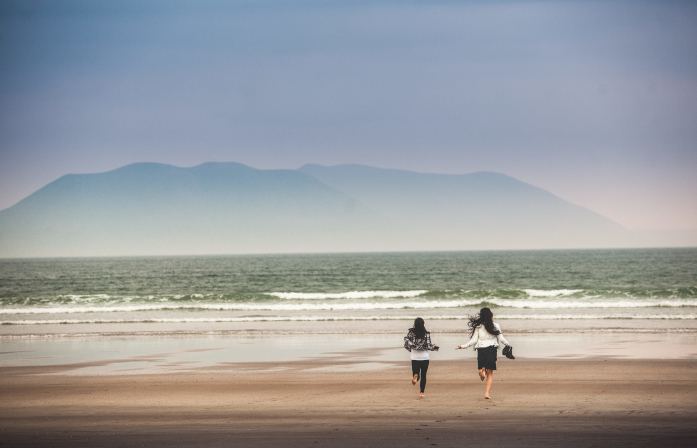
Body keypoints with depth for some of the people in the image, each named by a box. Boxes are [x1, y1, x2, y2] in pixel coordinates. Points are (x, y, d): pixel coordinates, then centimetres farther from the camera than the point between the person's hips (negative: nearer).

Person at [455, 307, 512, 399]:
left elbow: (474, 340, -4)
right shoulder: (495, 326, -1)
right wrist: (508, 345, 20)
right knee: (490, 373, 5)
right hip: (492, 349, 0)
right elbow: (501, 339, 2)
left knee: (481, 366, 21)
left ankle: (482, 369, -17)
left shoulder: (478, 327, -1)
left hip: (481, 350, 0)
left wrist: (463, 346, 6)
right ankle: (487, 393, -8)